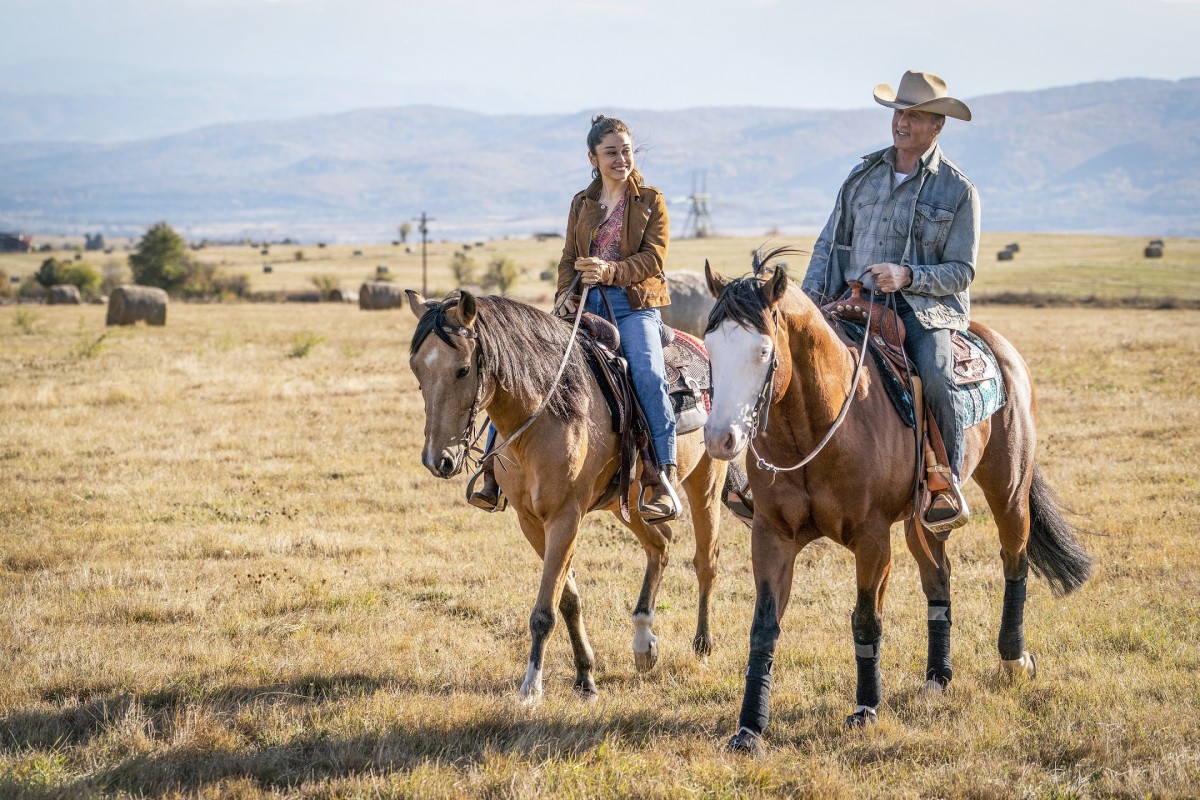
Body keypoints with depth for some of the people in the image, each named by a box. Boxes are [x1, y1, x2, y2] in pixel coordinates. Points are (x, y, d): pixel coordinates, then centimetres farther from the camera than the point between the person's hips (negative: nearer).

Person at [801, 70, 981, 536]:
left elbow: (961, 271, -2)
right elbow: (830, 245, 15)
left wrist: (907, 276, -19)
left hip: (927, 309, -4)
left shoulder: (958, 191, 1)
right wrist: (809, 301, 0)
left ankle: (947, 485, -19)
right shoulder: (863, 176, 13)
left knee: (934, 376, -33)